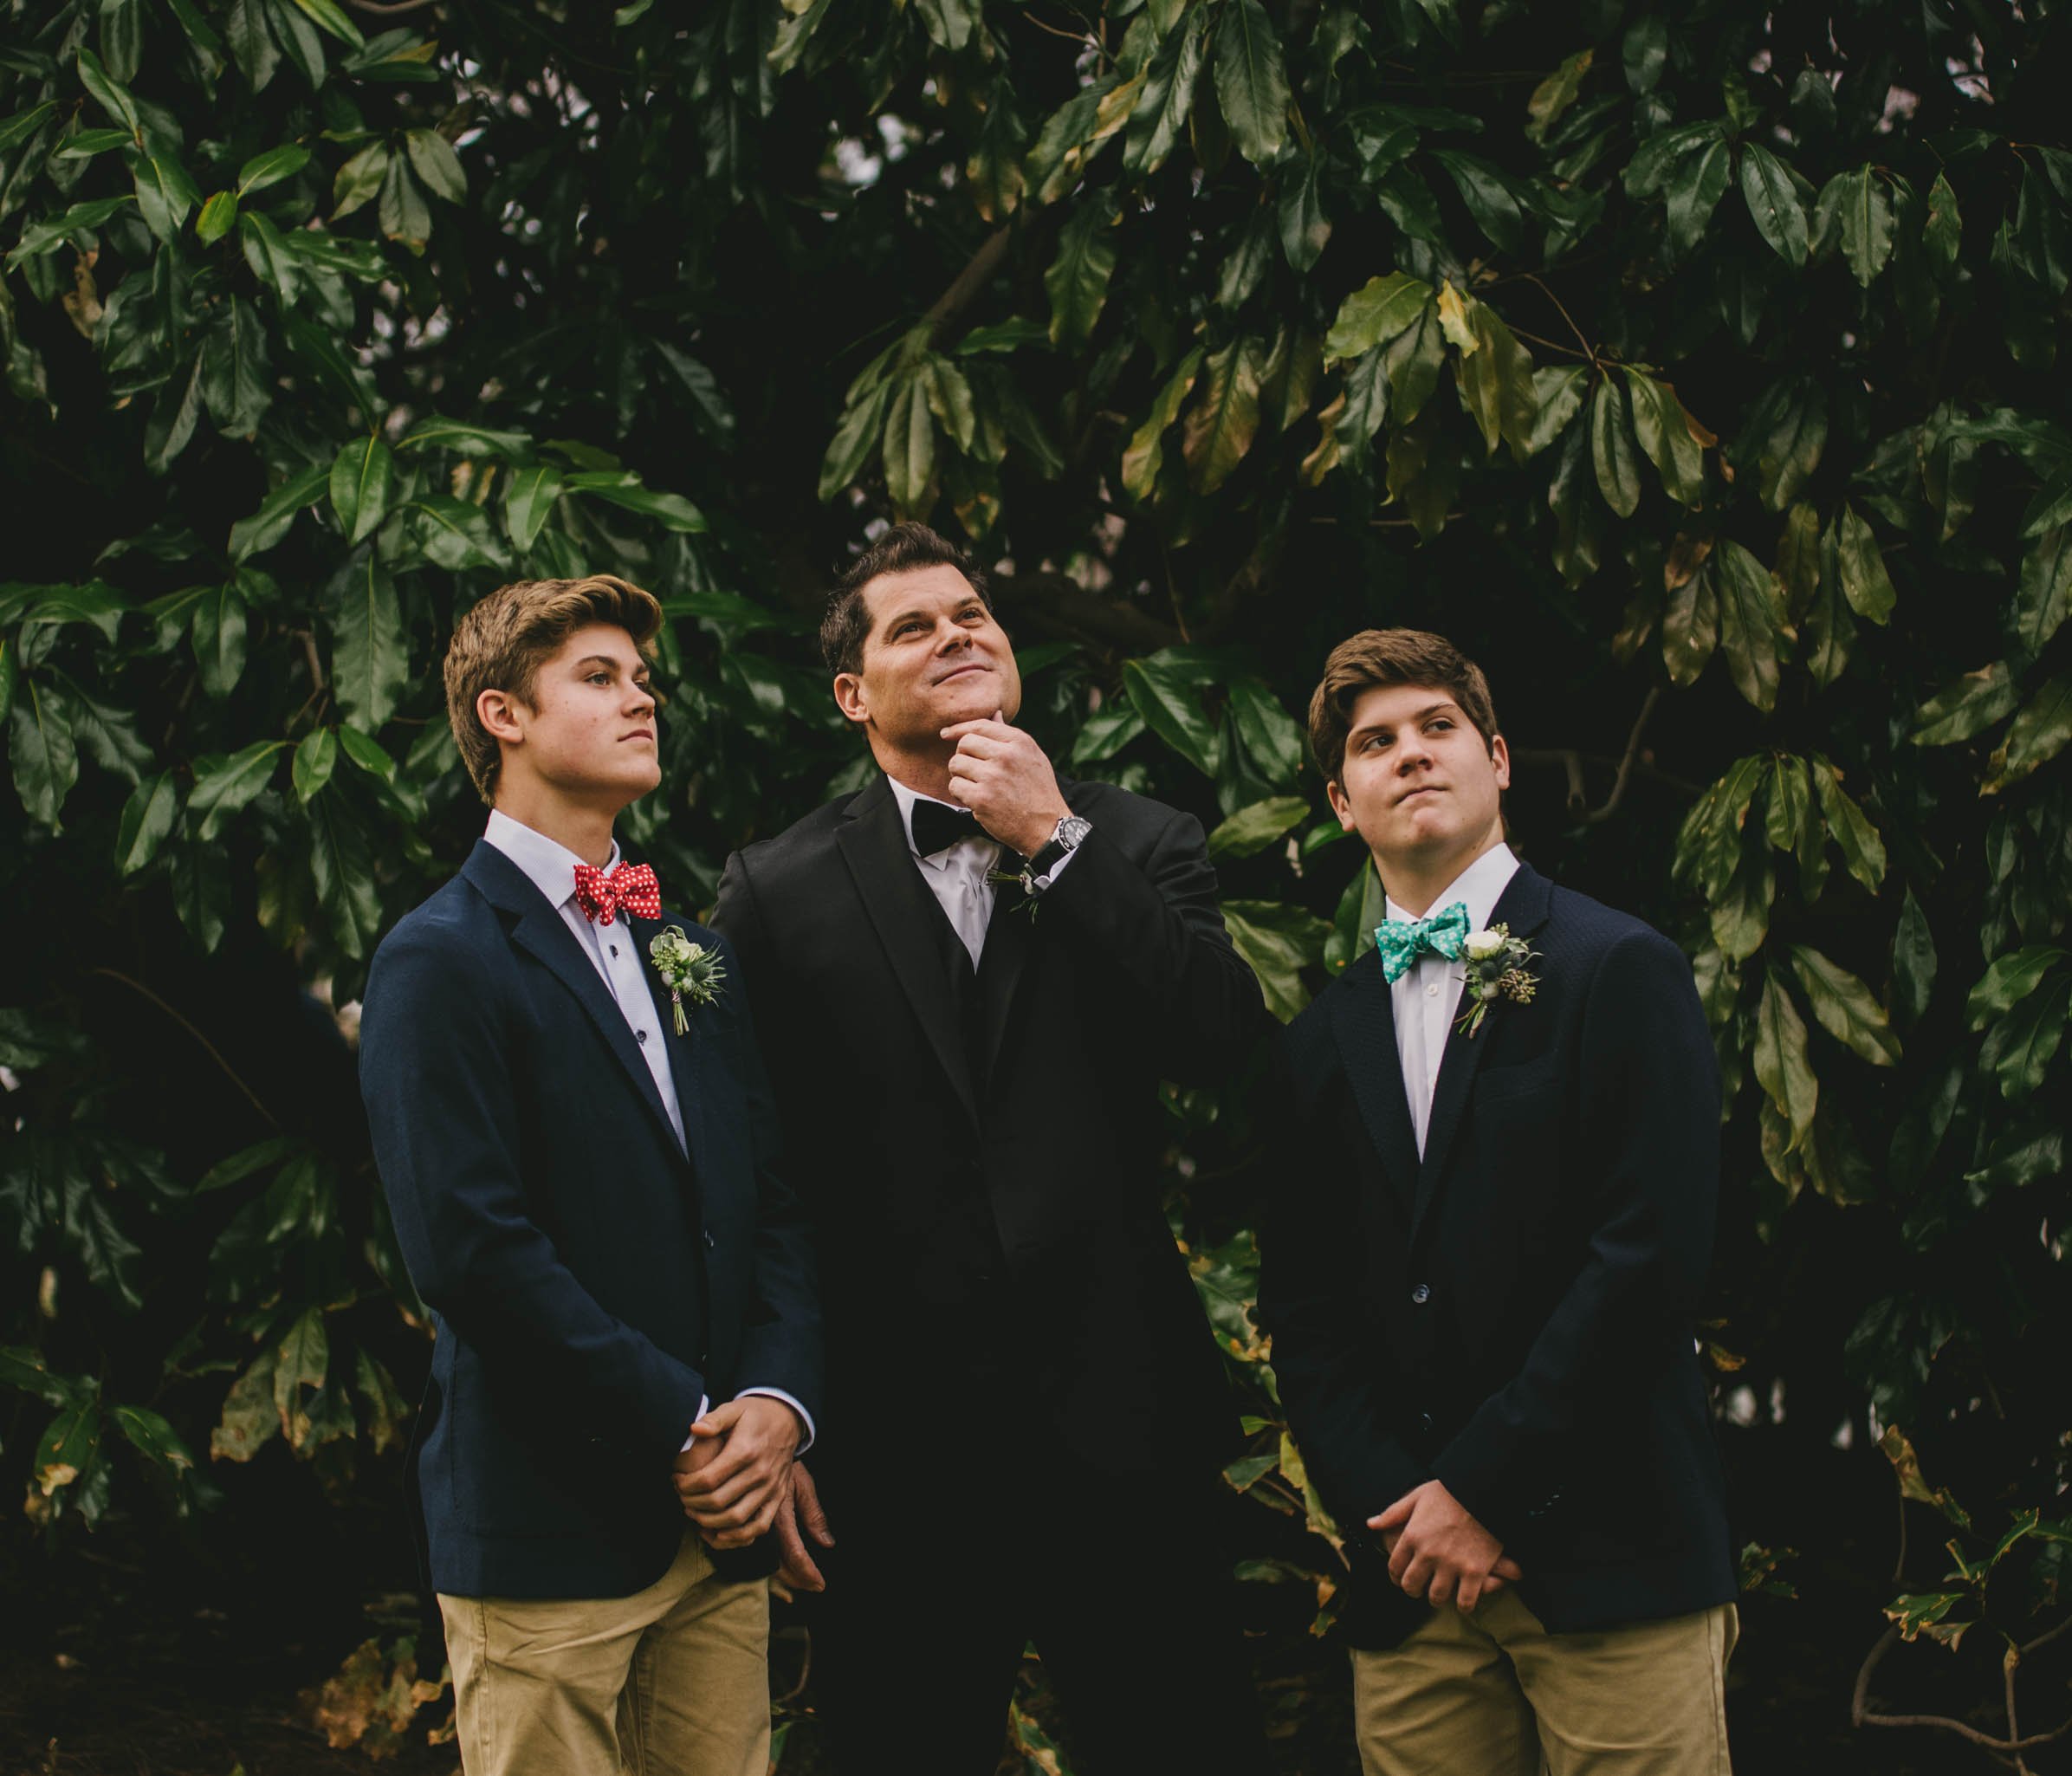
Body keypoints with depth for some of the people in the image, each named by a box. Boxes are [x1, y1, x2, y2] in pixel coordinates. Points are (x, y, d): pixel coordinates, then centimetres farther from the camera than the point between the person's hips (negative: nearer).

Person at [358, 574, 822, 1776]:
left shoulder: (696, 953, 18)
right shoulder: (441, 963, -6)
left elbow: (775, 1204, 14)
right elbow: (472, 1248, -15)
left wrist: (777, 1403, -4)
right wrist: (684, 1427, -14)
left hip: (721, 1524, 6)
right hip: (550, 1534, -6)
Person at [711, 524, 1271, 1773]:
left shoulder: (1139, 845, 8)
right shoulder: (779, 893, 5)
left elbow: (1228, 1041, -9)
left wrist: (1053, 844, -9)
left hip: (1118, 1430, 1)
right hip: (897, 1438, 0)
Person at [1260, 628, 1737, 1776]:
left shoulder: (1620, 972, 0)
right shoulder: (1323, 1041, 15)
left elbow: (1653, 1251, -9)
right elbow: (1301, 1307, 12)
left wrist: (1481, 1487, -11)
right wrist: (1393, 1509, -4)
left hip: (1611, 1563, -4)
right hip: (1410, 1589, 4)